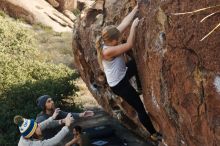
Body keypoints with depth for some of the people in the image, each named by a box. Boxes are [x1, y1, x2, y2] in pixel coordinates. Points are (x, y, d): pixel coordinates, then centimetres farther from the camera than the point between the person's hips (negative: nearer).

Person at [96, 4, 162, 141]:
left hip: (122, 74, 9)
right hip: (119, 84, -9)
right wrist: (134, 26, -26)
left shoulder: (108, 40, -11)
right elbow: (129, 44, -32)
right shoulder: (107, 51, -35)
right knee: (140, 108, 4)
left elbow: (124, 23, -11)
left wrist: (136, 9, -13)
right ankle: (154, 134, 21)